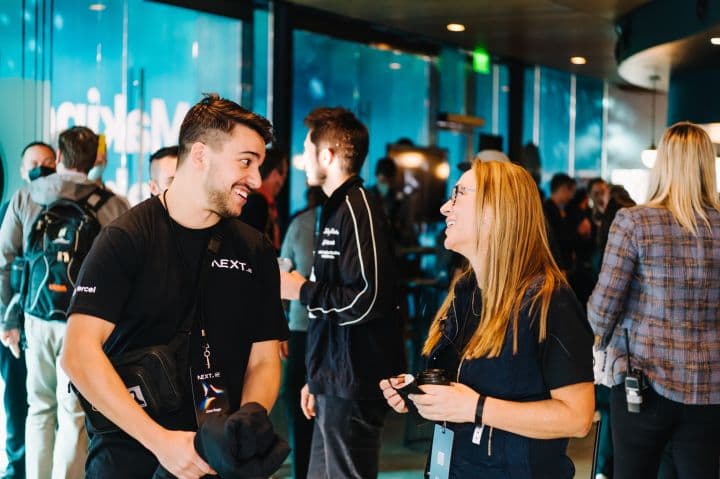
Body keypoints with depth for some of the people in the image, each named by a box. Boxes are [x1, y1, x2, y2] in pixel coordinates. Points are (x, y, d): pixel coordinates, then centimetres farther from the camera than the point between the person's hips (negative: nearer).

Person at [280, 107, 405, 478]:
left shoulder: (358, 210, -15)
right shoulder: (335, 210, 16)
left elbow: (366, 301, -25)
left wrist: (302, 290, -11)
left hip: (353, 387, -10)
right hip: (334, 385, 10)